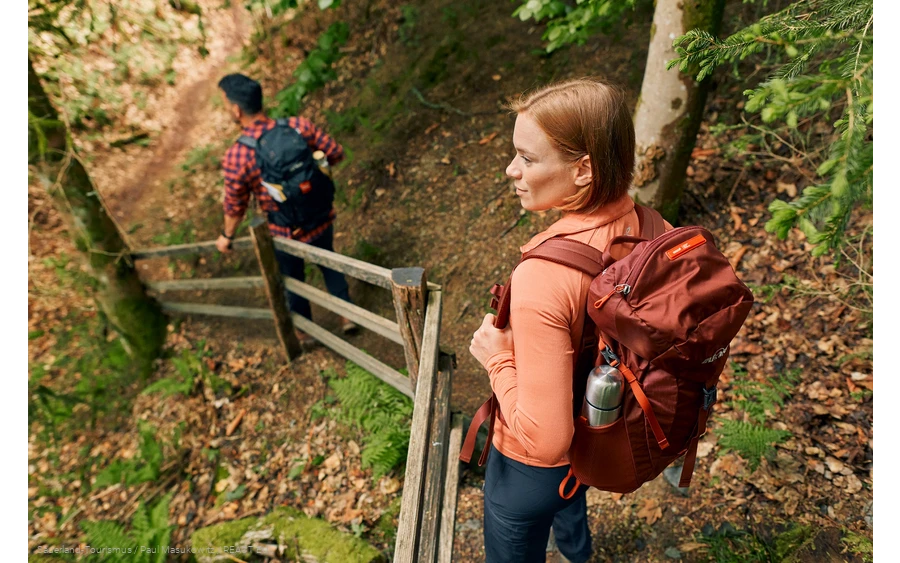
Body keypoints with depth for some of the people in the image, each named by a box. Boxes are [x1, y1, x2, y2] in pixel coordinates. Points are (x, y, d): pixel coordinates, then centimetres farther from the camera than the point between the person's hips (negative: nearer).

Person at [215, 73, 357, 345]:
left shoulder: (235, 158, -25)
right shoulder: (299, 125, -19)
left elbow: (235, 207, -12)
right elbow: (336, 154, -7)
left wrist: (226, 236, 8)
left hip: (286, 235, -3)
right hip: (321, 219, 3)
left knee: (293, 280, 24)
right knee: (328, 263, 31)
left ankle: (305, 331, 48)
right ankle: (348, 315, 46)